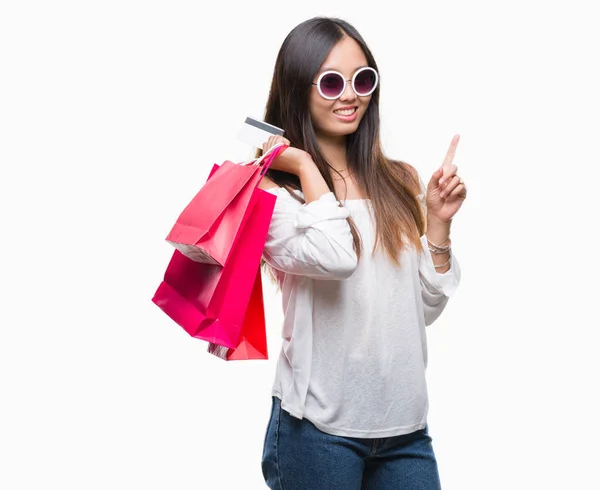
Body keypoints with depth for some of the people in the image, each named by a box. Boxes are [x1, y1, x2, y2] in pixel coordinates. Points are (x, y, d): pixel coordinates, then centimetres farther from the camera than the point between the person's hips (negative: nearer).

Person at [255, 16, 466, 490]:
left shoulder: (400, 183, 6)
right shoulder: (274, 191, -8)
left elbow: (426, 307, 9)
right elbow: (335, 258, -27)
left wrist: (439, 224, -3)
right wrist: (306, 165, -14)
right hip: (320, 427, -4)